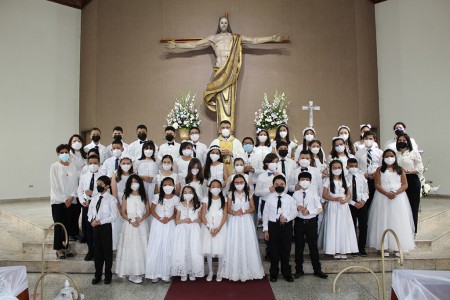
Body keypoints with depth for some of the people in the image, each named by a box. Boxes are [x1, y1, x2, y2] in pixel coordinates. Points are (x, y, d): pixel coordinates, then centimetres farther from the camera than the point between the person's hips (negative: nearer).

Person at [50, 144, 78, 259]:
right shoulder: (54, 166, -2)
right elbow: (54, 185, -6)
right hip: (58, 200, -3)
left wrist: (71, 197, -8)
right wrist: (63, 199, -10)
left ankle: (65, 247, 17)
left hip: (70, 200, 3)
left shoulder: (73, 168, 8)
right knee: (59, 225, -1)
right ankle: (59, 249, 9)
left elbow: (75, 184, 7)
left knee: (68, 225, 6)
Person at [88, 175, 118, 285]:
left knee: (107, 251, 6)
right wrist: (92, 220, -9)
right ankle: (97, 275, 26)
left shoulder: (111, 199, -10)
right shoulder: (94, 198, 7)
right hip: (95, 227, 5)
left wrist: (100, 222, -18)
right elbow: (90, 212, 11)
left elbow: (113, 216, -14)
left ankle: (108, 275, 21)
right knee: (97, 251, 13)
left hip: (106, 227, -5)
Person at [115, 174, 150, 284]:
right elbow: (123, 212, 3)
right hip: (129, 225, -1)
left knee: (141, 247, 0)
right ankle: (130, 272, 3)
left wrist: (140, 219, -12)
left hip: (142, 225, 1)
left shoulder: (144, 197, 8)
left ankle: (139, 271, 7)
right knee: (129, 248, -3)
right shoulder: (126, 196, 6)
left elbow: (148, 211, 5)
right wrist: (130, 220, -12)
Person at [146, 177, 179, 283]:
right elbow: (152, 210, 0)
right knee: (155, 248, 1)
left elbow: (176, 212, 5)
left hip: (169, 225, 0)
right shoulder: (157, 197, -3)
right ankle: (154, 274, 11)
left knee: (167, 249, 2)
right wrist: (160, 219, -13)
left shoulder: (176, 199, -3)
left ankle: (166, 274, 13)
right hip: (157, 224, 0)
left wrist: (169, 219, -13)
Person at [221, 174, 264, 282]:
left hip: (246, 221, 1)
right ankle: (235, 271, 11)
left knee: (247, 245, 2)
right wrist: (234, 212, -18)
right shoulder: (230, 194, 1)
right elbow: (228, 209, 1)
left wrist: (244, 211, -15)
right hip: (234, 221, 0)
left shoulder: (249, 194, 3)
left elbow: (253, 208, 3)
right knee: (234, 245, 1)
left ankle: (247, 270, 14)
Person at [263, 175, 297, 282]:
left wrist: (286, 217, -20)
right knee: (274, 250, 8)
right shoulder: (270, 198, 1)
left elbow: (294, 212, 0)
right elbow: (265, 214, 1)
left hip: (286, 226, 1)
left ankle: (286, 273, 26)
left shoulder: (289, 198, 3)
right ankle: (274, 273, 23)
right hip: (273, 226, 0)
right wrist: (265, 229, -2)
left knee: (286, 250, 8)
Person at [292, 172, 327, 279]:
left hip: (311, 222, -1)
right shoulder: (295, 194, 3)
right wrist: (298, 208, -17)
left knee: (313, 246, 6)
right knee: (299, 246, 9)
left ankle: (317, 270, 19)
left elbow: (319, 208, -3)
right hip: (299, 222, 1)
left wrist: (309, 211, -16)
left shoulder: (314, 193, 0)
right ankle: (299, 270, 21)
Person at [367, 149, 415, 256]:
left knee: (398, 222, 0)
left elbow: (405, 184, 2)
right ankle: (384, 247, 1)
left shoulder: (400, 170, 9)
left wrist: (396, 193, -15)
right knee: (384, 221, -2)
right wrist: (387, 193, -18)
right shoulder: (380, 170, 6)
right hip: (383, 197, -1)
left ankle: (397, 247, 6)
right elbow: (377, 185, -3)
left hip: (398, 198, 1)